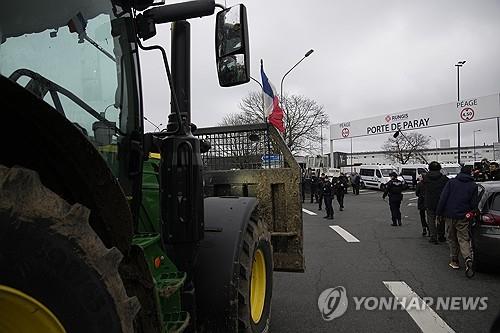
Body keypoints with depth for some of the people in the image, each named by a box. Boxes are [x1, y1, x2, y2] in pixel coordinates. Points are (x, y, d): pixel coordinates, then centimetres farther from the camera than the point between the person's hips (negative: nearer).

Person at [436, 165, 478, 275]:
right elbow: (474, 204, 1)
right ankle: (468, 259, -18)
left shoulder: (451, 182, 0)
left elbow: (443, 198, -5)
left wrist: (439, 213, -1)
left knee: (452, 239, 13)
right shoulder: (473, 186, 2)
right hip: (463, 217, 0)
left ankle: (454, 261, 18)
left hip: (450, 216, 0)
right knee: (463, 239, 4)